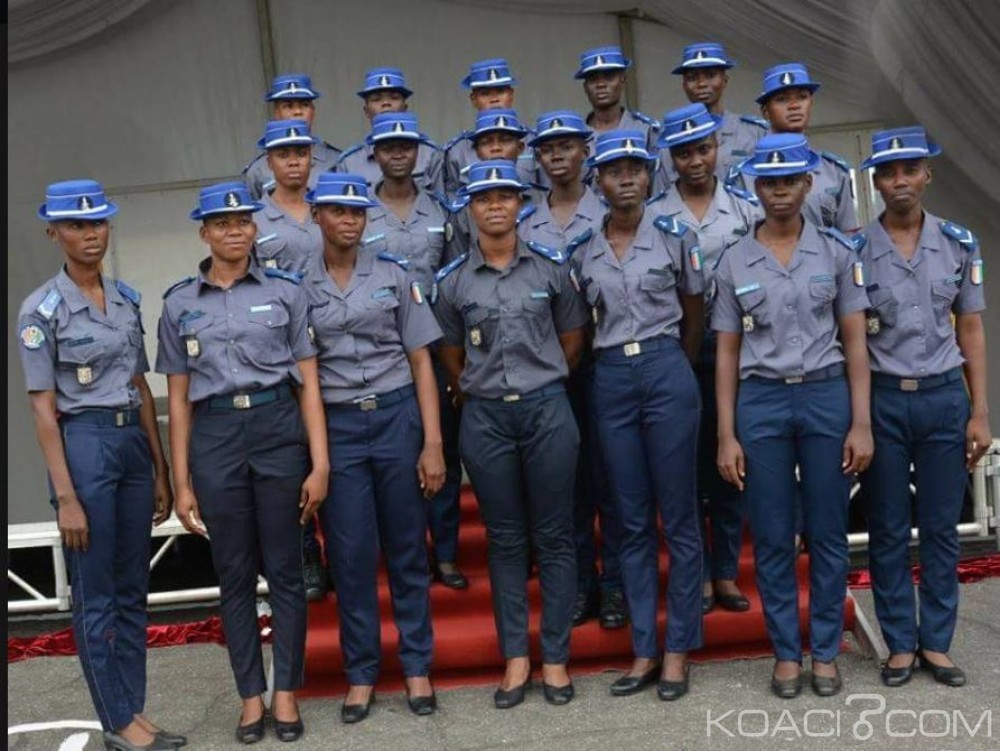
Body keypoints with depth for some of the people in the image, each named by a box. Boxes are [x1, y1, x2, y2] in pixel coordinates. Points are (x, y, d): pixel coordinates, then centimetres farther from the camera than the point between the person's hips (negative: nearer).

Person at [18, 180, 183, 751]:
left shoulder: (127, 298, 9)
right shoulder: (42, 309, -7)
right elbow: (43, 409, -9)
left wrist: (161, 469, 11)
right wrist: (66, 497, -13)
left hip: (134, 441, 6)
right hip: (85, 444, -6)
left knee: (134, 590, 12)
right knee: (96, 596, 4)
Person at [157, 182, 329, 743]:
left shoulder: (286, 291, 4)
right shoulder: (179, 304, 8)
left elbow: (308, 382, 2)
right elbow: (179, 398, 8)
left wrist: (320, 464, -5)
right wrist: (182, 483, 5)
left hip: (279, 429, -1)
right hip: (215, 436, 1)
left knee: (285, 569, 5)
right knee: (235, 575, 9)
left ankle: (286, 693, 19)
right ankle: (251, 696, 22)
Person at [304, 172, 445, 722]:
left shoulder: (394, 274, 4)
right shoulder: (298, 287, 4)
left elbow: (421, 361, 3)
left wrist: (433, 442, -4)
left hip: (397, 416, 0)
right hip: (335, 426, 0)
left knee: (407, 548, 8)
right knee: (350, 554, 6)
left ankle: (417, 666, 22)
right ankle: (361, 673, 21)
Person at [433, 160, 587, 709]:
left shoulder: (551, 266, 3)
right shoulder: (452, 280, 3)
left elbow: (572, 340, 11)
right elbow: (451, 356, 11)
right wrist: (478, 400, 10)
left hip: (547, 411, 0)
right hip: (485, 418, 1)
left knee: (553, 538, 4)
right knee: (505, 540, 8)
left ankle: (555, 657, 15)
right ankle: (515, 657, 18)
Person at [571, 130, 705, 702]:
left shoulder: (675, 236, 1)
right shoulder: (584, 252, 8)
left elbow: (694, 316, 9)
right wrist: (620, 361, 11)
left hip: (667, 372, -3)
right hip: (612, 380, 3)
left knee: (678, 517, 2)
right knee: (633, 520, 8)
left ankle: (679, 648, 12)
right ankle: (644, 649, 17)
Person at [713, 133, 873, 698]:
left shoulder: (837, 251, 3)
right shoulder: (735, 262, 4)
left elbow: (855, 342, 2)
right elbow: (727, 353, 4)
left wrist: (862, 423, -5)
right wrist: (726, 435, -1)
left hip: (827, 396, 0)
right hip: (761, 402, 1)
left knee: (828, 533, 7)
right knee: (772, 539, 6)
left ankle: (826, 651, 22)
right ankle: (787, 652, 21)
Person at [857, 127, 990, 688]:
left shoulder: (959, 244, 4)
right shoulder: (856, 251, -2)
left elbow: (971, 331, 6)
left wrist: (980, 413, 2)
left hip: (944, 396, 2)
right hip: (882, 399, -1)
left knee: (942, 529, 7)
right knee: (889, 531, 6)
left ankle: (937, 643, 20)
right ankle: (900, 644, 19)